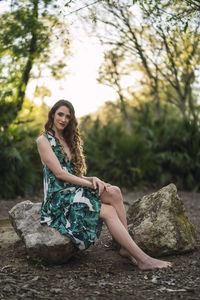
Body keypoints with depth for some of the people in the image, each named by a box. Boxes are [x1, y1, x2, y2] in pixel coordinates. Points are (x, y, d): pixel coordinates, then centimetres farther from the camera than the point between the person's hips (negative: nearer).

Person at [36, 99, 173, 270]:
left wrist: (92, 179, -6)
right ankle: (142, 259, -25)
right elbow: (59, 173, -13)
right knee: (109, 211, -25)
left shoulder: (68, 140, 20)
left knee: (114, 192, -21)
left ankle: (126, 248, -22)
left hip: (74, 191, 6)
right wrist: (90, 184, -16)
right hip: (59, 199, -6)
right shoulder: (43, 140, -2)